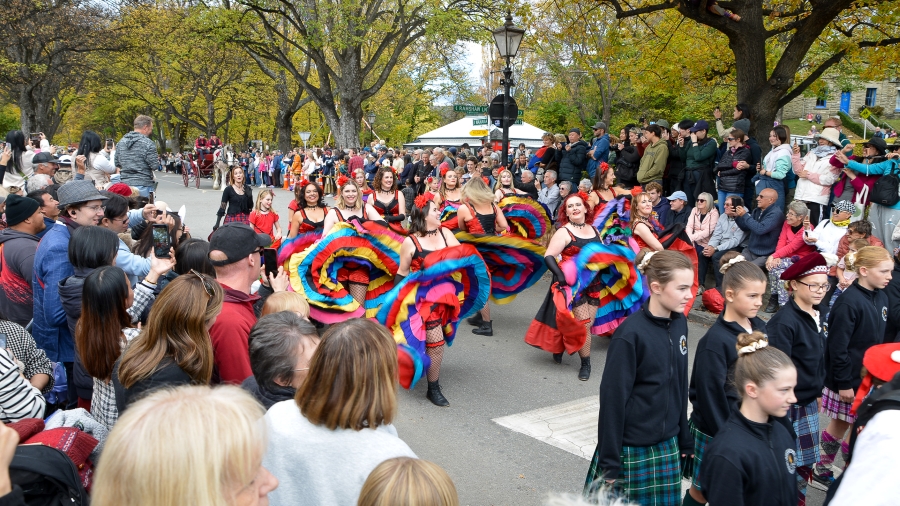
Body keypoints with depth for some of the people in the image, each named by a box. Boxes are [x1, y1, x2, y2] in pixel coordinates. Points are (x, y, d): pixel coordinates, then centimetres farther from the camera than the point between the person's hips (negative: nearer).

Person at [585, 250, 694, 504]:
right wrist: (610, 462, -13)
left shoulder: (679, 323, 0)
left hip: (667, 447, 6)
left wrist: (684, 440, 14)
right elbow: (612, 399, -17)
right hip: (631, 449, -6)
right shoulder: (630, 335, -20)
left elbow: (680, 385, 9)